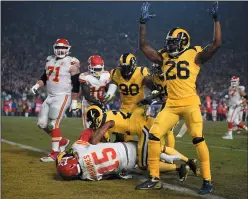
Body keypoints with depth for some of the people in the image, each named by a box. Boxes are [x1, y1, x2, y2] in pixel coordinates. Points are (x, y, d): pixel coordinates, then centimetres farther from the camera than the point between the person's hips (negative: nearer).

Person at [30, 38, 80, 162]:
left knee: (53, 124, -13)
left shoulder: (71, 63, -8)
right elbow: (44, 78, 20)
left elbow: (76, 85, -8)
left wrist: (74, 102, -10)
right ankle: (62, 141, 25)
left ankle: (55, 152, -4)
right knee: (42, 123, 6)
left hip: (63, 97, -7)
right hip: (50, 96, 7)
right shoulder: (50, 61, 12)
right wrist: (37, 85, 0)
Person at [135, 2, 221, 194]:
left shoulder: (194, 55, 1)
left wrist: (216, 19, -10)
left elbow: (217, 44, -8)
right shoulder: (165, 59, 13)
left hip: (190, 104, -5)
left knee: (198, 139, -9)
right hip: (171, 105, 5)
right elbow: (144, 46, 14)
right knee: (153, 136, -3)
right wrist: (143, 23, 10)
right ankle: (155, 179, 6)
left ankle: (207, 180, 0)